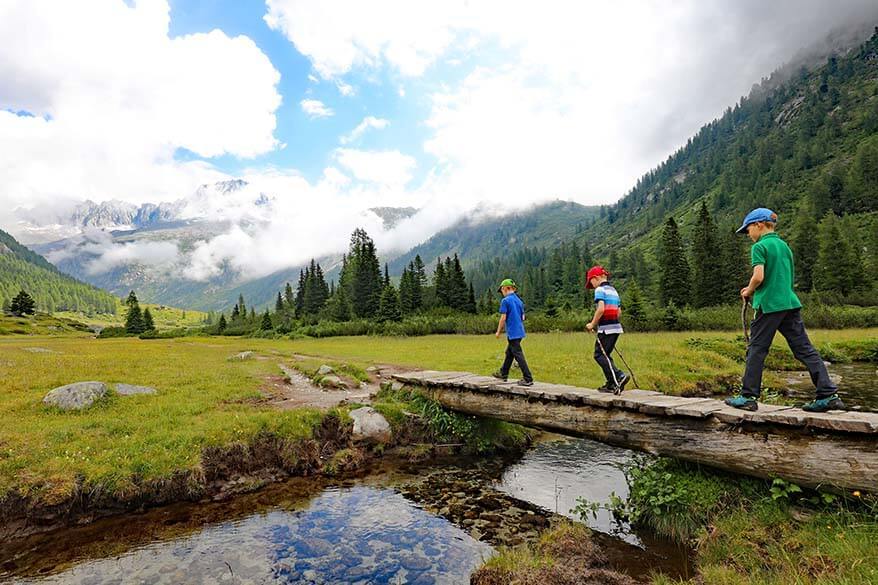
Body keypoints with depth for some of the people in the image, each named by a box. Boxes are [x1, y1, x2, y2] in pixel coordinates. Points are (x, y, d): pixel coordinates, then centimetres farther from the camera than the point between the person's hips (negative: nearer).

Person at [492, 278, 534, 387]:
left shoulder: (505, 301, -12)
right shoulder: (519, 300, 11)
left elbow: (503, 318, -14)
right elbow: (523, 317, 15)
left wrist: (498, 332, -4)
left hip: (512, 333, -8)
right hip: (520, 331, 8)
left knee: (518, 355, -5)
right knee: (509, 353, 20)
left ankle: (528, 379, -4)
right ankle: (503, 373, 32)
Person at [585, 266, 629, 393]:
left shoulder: (600, 290, -8)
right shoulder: (613, 290, 18)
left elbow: (601, 309, -20)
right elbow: (619, 312, 20)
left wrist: (592, 324, -10)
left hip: (605, 328, -9)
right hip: (616, 326, 9)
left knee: (599, 355, -4)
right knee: (605, 355, 14)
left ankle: (619, 376, -16)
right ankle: (611, 384, 15)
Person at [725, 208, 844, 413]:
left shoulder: (759, 246, -8)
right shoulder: (784, 245, 17)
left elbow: (759, 276, -19)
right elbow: (786, 278, 21)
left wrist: (748, 292, 0)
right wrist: (754, 289, 18)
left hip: (769, 305, -7)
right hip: (790, 303, 7)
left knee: (756, 350, 0)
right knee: (805, 349, 8)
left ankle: (748, 397, 5)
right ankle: (829, 394, 6)